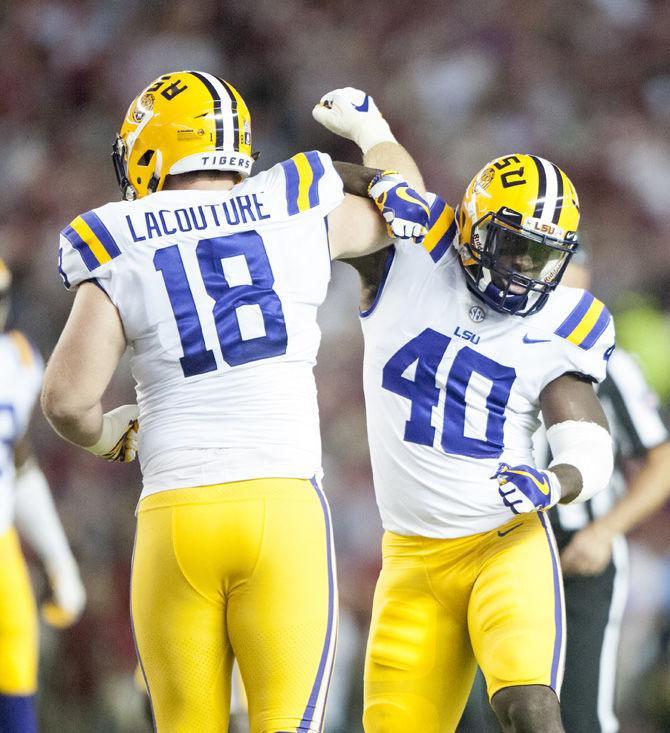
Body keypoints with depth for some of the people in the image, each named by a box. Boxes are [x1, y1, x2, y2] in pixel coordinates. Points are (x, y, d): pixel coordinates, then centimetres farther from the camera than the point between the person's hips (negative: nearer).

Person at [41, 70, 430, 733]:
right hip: (284, 504, 0)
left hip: (175, 516, 0)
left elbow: (66, 401, -5)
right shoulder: (295, 215, 7)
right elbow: (405, 205, 27)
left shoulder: (121, 258, 2)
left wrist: (106, 436, 17)